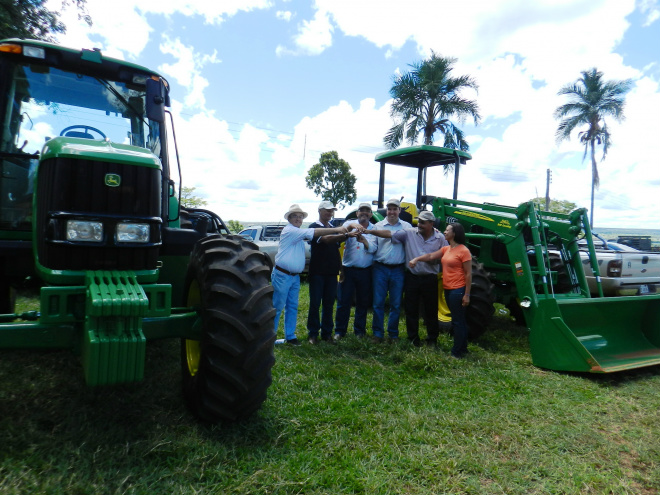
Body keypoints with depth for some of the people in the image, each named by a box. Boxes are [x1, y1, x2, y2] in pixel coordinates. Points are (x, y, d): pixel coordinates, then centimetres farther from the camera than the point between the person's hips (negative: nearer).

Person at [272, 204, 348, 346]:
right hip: (282, 275, -9)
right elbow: (314, 233, -18)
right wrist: (336, 230, -18)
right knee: (277, 307, -2)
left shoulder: (299, 234, 19)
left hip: (295, 276, 9)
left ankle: (290, 336, 17)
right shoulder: (289, 230, -11)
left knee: (292, 307, 10)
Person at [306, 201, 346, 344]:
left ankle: (327, 333, 16)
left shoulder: (333, 228, 17)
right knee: (315, 303, -1)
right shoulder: (315, 227, -5)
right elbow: (325, 239, -22)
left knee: (329, 303, 8)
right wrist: (346, 235, -32)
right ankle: (313, 333, 7)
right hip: (317, 272, -5)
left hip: (332, 272, 6)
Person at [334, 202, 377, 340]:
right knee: (343, 302, 3)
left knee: (363, 303, 10)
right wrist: (348, 231, -38)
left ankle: (359, 330, 26)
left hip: (365, 271, 1)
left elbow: (373, 248, -11)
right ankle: (340, 331, 16)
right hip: (348, 270, -1)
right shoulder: (350, 224, 4)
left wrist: (364, 241, -31)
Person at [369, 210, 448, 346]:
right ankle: (413, 337, 24)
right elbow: (389, 234, -10)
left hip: (430, 279, -1)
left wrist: (433, 258, -14)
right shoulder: (409, 233, -4)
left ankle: (432, 339, 25)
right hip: (412, 277, 1)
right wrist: (369, 231, -19)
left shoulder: (440, 238, -3)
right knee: (411, 309, 9)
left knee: (431, 309, 9)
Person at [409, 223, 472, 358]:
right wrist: (417, 259, -14)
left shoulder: (463, 251, -13)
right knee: (458, 320, 17)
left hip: (458, 290, -8)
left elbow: (468, 274, -13)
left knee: (458, 321, 0)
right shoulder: (446, 249, 11)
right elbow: (431, 256, 5)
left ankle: (457, 352, 10)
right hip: (448, 289, 8)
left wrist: (466, 294, -14)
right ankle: (462, 348, 29)